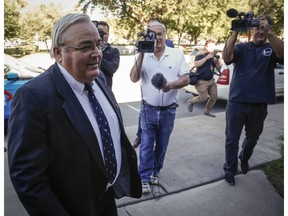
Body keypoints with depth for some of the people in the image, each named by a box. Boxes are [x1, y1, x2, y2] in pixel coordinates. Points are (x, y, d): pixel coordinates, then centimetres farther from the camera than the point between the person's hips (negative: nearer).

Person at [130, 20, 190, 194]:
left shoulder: (177, 53, -2)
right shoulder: (144, 55, 0)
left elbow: (186, 79, -5)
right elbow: (134, 78, -11)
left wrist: (171, 85, -26)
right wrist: (141, 54, -16)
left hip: (168, 111, 1)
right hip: (148, 109, 0)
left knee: (162, 145, 15)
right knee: (146, 146, 3)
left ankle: (155, 171, 35)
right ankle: (145, 178, 17)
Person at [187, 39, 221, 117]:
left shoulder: (213, 55, 9)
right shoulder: (200, 54, -9)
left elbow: (218, 68, 11)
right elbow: (196, 64, -26)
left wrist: (217, 61, -9)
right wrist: (207, 57, -28)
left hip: (211, 80, 7)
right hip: (201, 81, -7)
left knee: (214, 97, 4)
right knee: (203, 98, -7)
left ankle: (207, 111, 24)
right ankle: (190, 101, 22)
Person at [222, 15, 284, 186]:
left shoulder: (271, 49, 4)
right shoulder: (241, 47, 3)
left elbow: (282, 54, -19)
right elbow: (226, 57, -17)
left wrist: (268, 32, -29)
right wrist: (236, 32, -23)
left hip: (259, 105, 2)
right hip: (237, 102, -2)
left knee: (253, 138, 21)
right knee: (232, 139, 5)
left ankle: (244, 159, 49)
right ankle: (230, 170, 23)